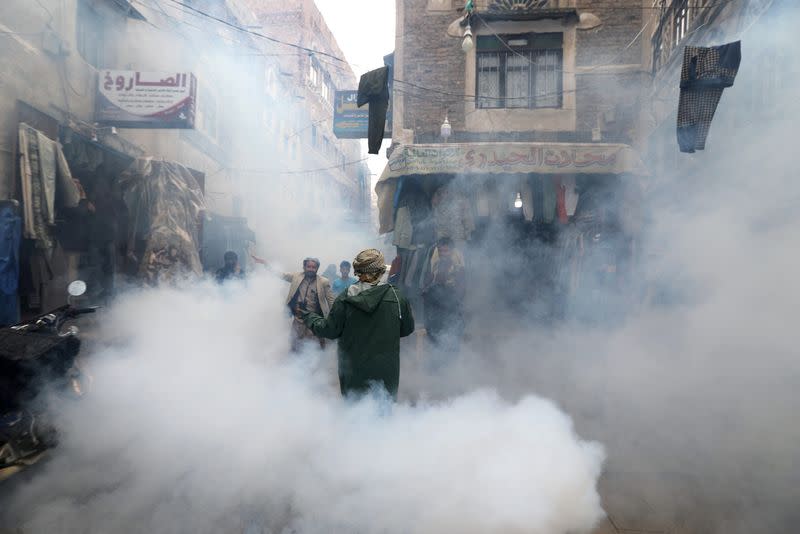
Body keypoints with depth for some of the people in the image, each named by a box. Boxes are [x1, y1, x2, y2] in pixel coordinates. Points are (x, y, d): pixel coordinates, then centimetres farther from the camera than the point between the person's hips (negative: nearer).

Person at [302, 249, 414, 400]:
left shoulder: (345, 299, -13)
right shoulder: (397, 297, -11)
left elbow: (330, 330, -4)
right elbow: (407, 329, 0)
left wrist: (309, 316, 13)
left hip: (353, 372, 0)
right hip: (386, 370, 0)